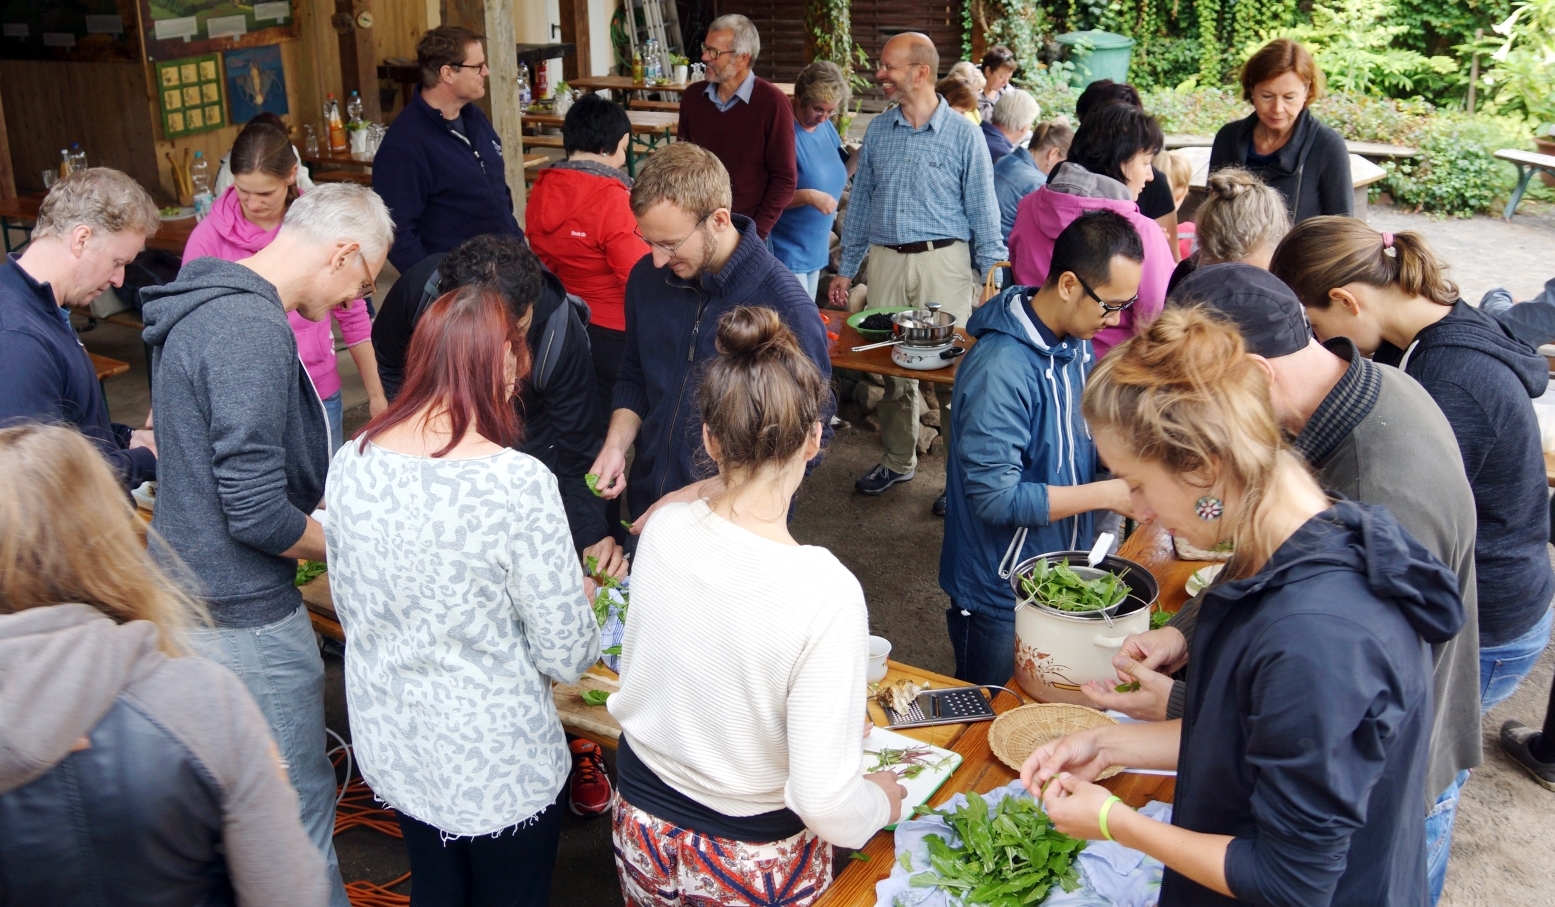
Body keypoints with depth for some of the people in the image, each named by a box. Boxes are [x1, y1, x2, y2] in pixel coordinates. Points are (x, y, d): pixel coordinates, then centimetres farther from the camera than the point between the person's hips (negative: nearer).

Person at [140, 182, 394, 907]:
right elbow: (258, 516, -26)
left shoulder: (206, 302, 8)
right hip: (244, 620, -10)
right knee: (300, 812, 4)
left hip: (190, 596, 10)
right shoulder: (253, 331, -24)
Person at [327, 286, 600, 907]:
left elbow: (350, 609, 4)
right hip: (496, 768, -5)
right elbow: (567, 658, -19)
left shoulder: (351, 461, -10)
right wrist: (580, 602, 2)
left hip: (390, 747, 5)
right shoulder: (518, 483, -27)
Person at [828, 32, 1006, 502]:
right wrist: (846, 269, 13)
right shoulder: (878, 131, 8)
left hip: (944, 260, -4)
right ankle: (897, 460, 27)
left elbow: (982, 210, -2)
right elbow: (861, 201, 14)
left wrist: (989, 275, -5)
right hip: (886, 259, 4)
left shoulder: (962, 134, -4)